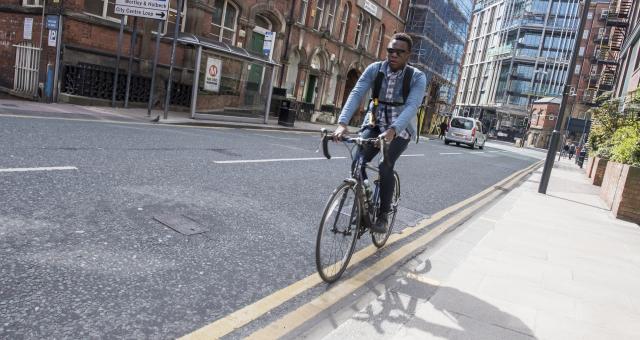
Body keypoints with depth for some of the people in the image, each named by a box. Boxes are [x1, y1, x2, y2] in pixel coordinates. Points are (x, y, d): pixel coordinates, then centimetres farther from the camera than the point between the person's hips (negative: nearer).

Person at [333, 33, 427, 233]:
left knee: (385, 166, -25)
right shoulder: (374, 69, -9)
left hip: (401, 129, -2)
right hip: (374, 124, 3)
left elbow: (412, 106, -31)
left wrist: (392, 130, -49)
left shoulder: (417, 77, -15)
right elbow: (356, 94, -22)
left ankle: (383, 215, -5)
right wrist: (342, 123, -39)